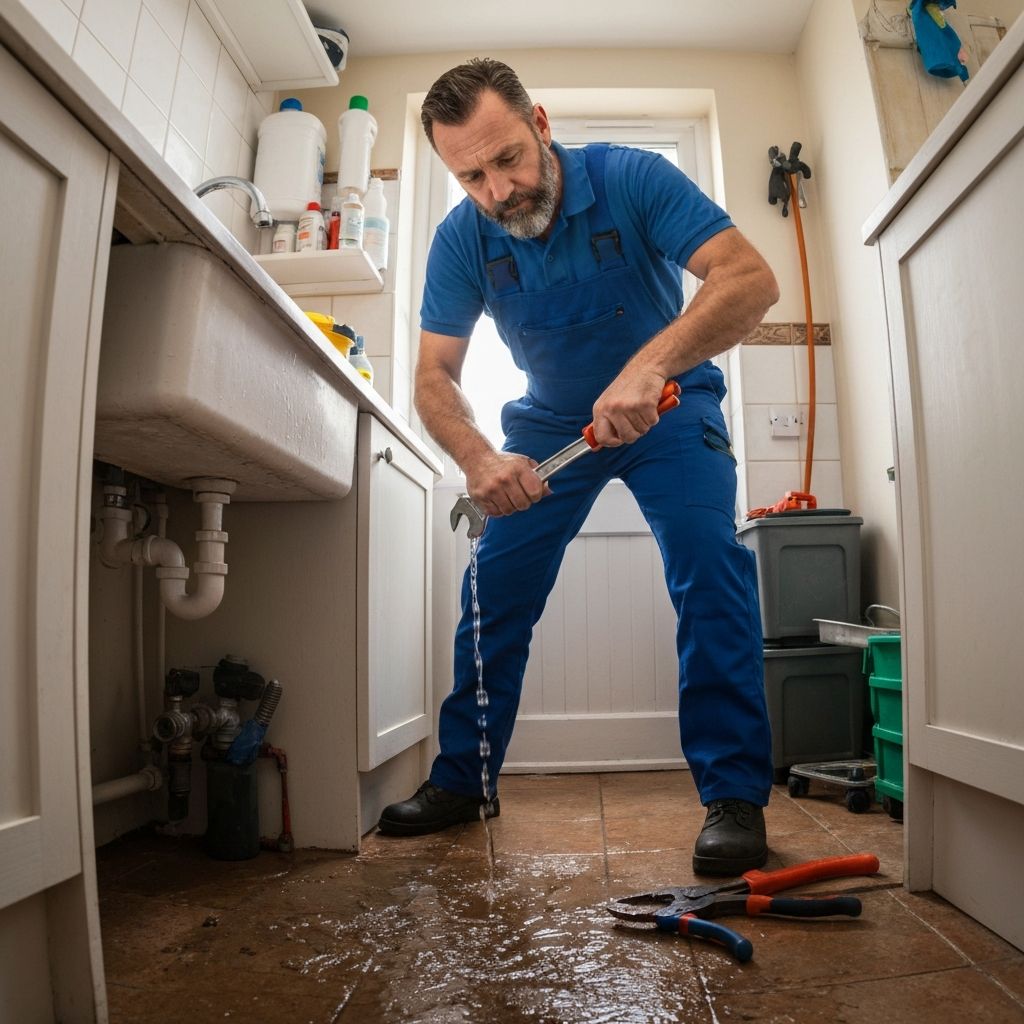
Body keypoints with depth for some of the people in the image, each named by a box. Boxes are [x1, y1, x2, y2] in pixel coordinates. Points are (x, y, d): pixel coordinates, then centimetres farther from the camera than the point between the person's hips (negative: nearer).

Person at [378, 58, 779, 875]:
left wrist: (650, 365, -48)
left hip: (668, 408, -2)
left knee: (711, 569, -23)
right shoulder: (462, 239, -14)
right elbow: (435, 377, -17)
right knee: (495, 594, -2)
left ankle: (734, 795, -11)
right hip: (550, 421, 3)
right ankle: (462, 782, 14)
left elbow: (751, 277, -31)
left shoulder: (632, 178, -22)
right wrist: (479, 459, -38)